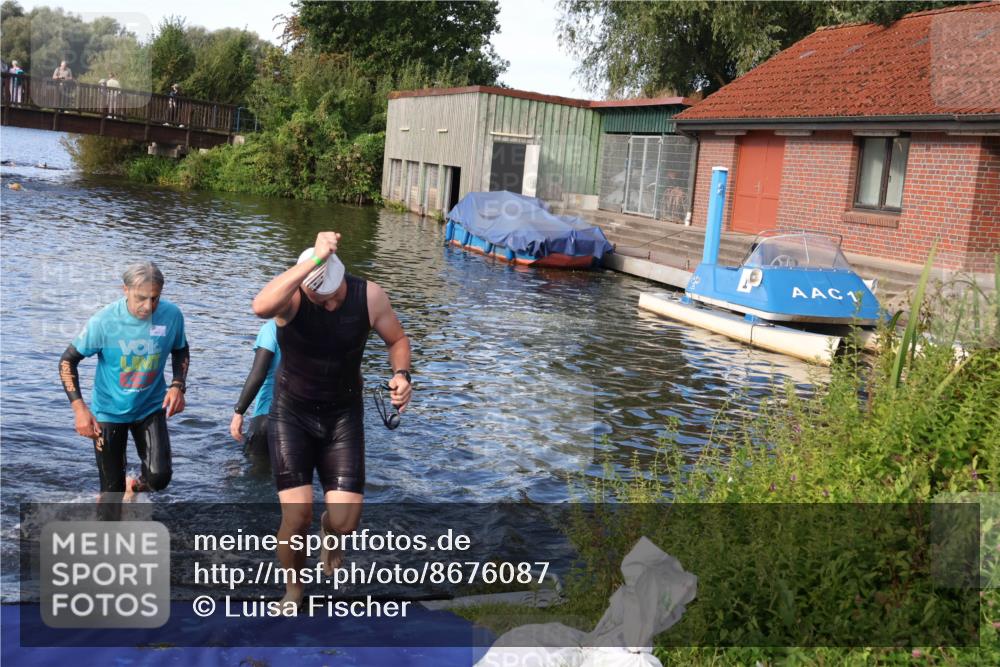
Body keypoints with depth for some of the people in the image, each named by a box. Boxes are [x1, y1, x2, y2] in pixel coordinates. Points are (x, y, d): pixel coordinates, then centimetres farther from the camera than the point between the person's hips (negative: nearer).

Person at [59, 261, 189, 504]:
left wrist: (177, 386, -10)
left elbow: (180, 351, 6)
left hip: (151, 408, 2)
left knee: (159, 477, -14)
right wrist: (79, 409, -19)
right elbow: (68, 361, -10)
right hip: (109, 412, -2)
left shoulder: (171, 315, -14)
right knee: (113, 489, 2)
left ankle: (134, 486, 23)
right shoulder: (104, 322, -21)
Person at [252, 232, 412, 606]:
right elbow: (260, 307, -48)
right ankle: (294, 586, 21)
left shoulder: (369, 296, -15)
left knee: (345, 523, -8)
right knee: (297, 517, -11)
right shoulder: (292, 298, -22)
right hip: (292, 414, -2)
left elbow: (397, 339, 3)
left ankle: (329, 533, 32)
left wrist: (401, 374, -17)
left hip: (343, 416, 2)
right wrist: (315, 261, -52)